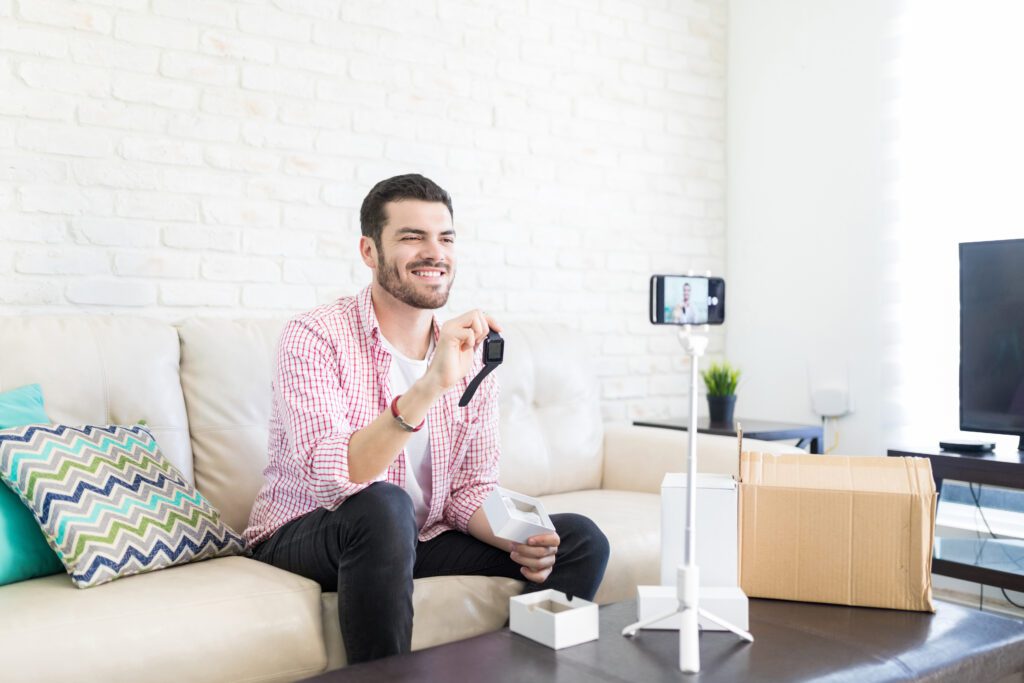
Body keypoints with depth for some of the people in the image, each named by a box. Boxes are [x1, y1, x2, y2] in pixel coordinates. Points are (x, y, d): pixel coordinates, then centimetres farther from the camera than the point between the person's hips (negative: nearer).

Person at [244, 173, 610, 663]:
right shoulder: (313, 337, -17)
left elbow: (471, 488, 3)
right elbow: (331, 477, -31)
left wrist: (514, 536, -19)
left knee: (581, 541, -7)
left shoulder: (473, 352, 0)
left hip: (417, 540, 5)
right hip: (304, 539, -4)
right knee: (383, 507, -37)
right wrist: (430, 386, -42)